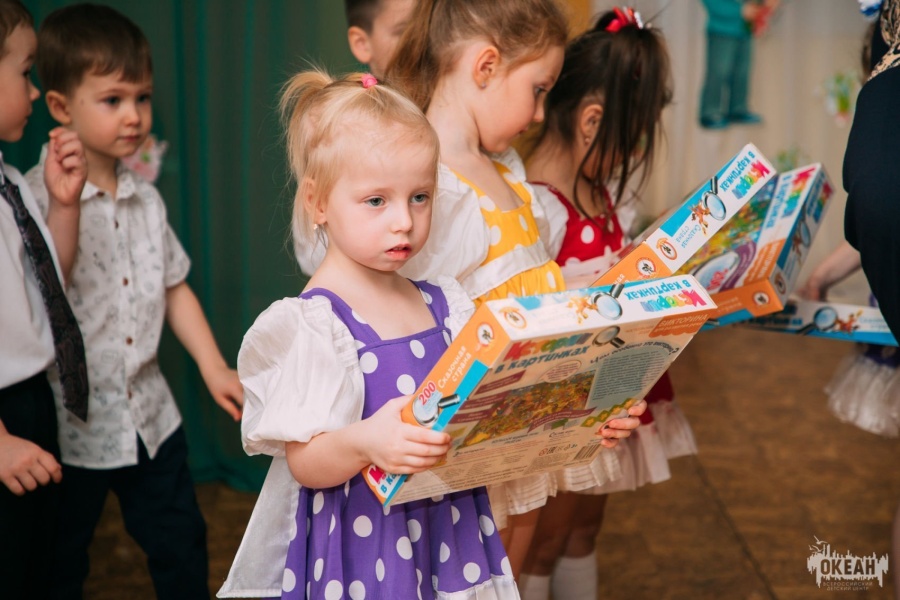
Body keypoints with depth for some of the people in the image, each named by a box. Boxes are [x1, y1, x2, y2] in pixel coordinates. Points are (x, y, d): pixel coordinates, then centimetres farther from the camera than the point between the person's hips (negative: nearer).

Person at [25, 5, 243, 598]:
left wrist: (215, 368, 7)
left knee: (182, 548, 18)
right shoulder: (34, 199, -15)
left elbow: (174, 286, 12)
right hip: (70, 425, -5)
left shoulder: (146, 199, 5)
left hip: (150, 415, 5)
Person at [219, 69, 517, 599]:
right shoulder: (311, 324, -13)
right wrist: (364, 442, -36)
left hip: (448, 531, 5)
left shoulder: (447, 307, 6)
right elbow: (304, 464, -16)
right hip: (361, 552, -5)